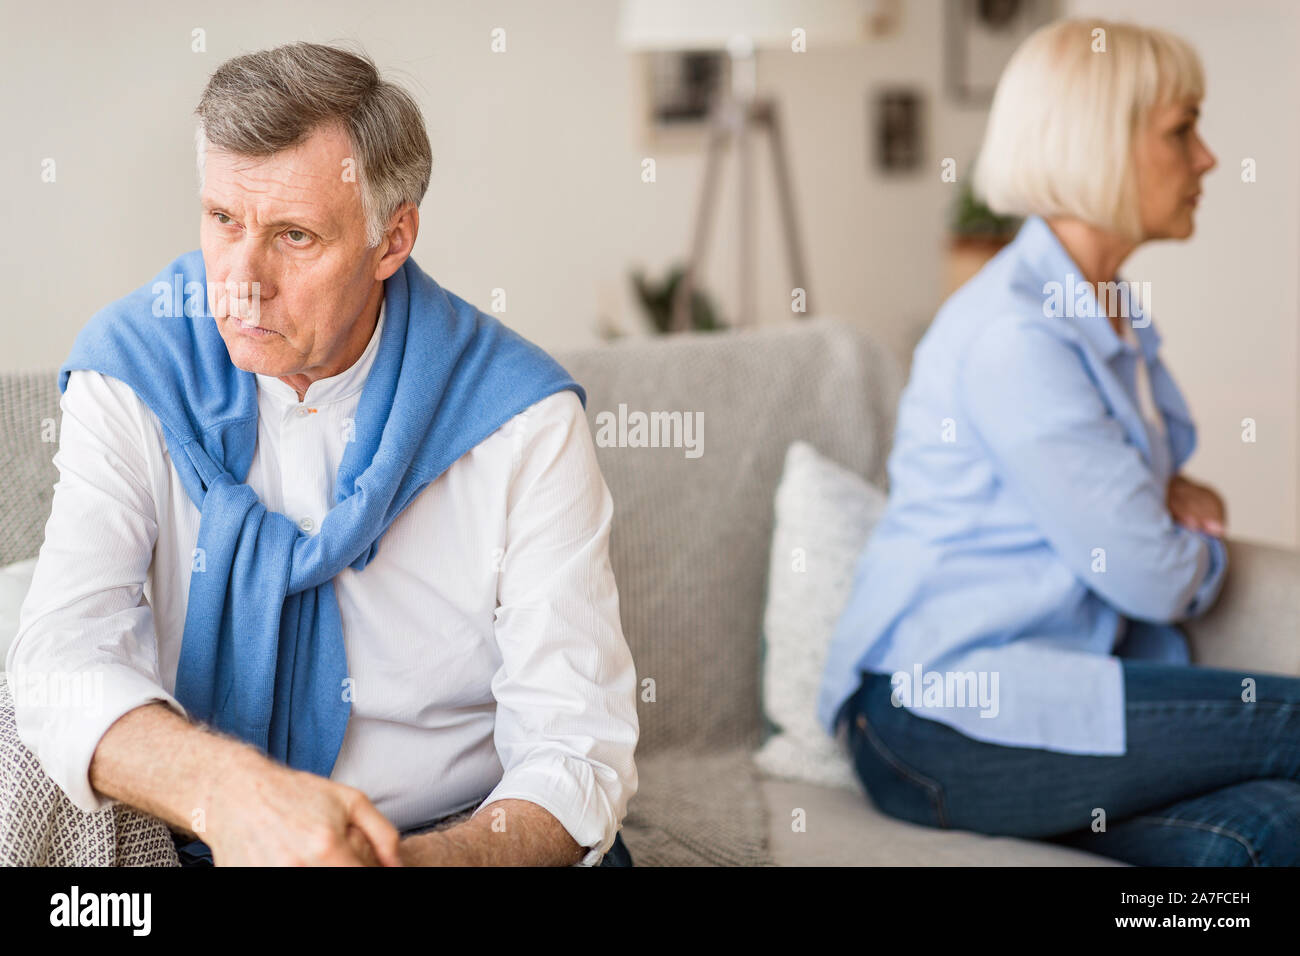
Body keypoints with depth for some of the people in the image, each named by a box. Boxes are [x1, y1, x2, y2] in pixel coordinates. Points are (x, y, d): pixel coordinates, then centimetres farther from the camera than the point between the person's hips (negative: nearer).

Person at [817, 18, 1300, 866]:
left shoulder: (1114, 315, 15)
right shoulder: (1015, 333, -16)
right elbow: (1152, 576, -15)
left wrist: (1174, 502, 4)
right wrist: (1207, 549, 9)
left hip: (1036, 692, 8)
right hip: (942, 724, -8)